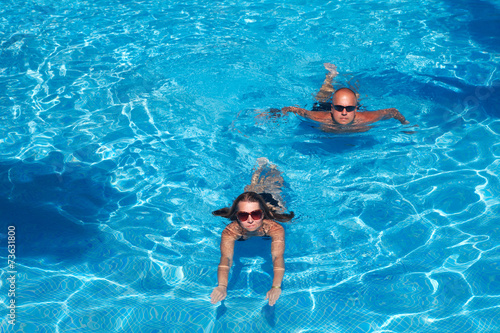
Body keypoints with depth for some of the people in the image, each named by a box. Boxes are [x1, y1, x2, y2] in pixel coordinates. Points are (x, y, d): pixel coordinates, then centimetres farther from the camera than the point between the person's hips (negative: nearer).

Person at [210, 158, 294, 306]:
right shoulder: (230, 231, -47)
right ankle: (262, 165, 63)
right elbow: (226, 258, -59)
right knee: (254, 185, 36)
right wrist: (222, 286, -78)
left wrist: (276, 287, -77)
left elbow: (278, 257, -61)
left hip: (271, 200, -1)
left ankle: (273, 168, 64)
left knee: (273, 184, 35)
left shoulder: (274, 228, -51)